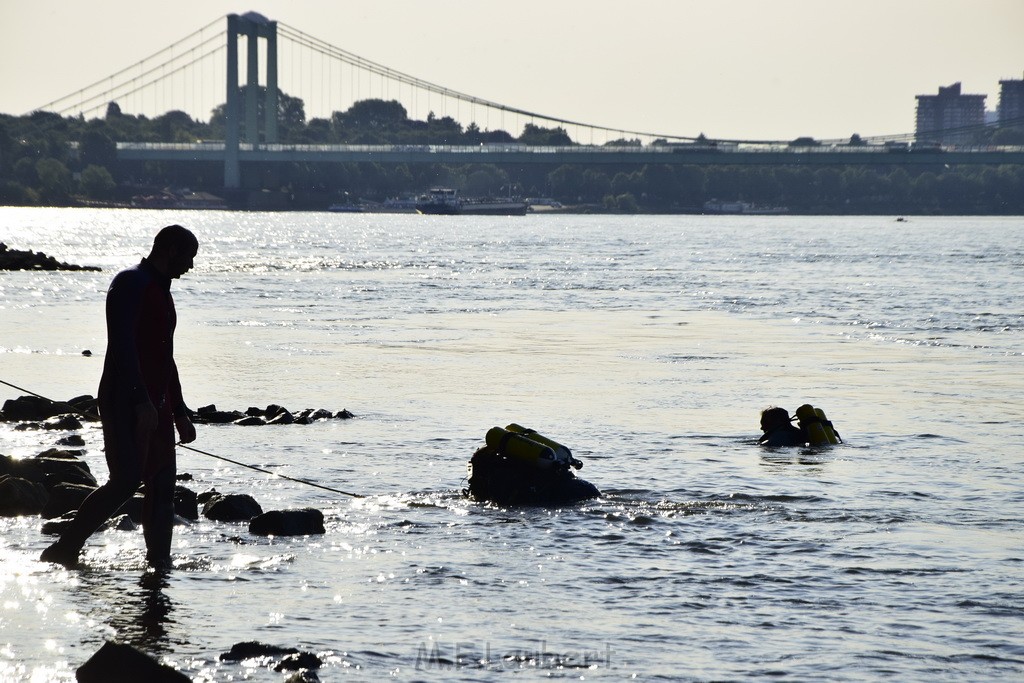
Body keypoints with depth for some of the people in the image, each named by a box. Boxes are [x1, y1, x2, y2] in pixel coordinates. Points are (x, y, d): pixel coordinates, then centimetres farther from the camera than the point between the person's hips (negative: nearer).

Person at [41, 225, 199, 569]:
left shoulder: (161, 292, 22)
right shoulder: (131, 284, -8)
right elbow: (123, 346, -19)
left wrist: (180, 413, 27)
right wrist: (142, 401, -26)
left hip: (155, 405, 9)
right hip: (125, 402, -9)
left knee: (162, 485, 4)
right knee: (126, 480, -15)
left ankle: (159, 560, 5)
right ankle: (63, 550, -10)